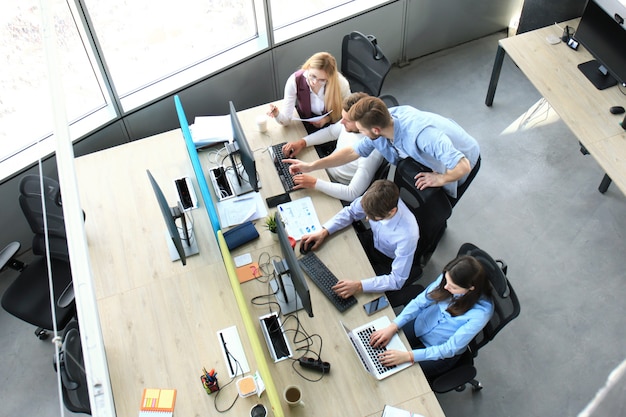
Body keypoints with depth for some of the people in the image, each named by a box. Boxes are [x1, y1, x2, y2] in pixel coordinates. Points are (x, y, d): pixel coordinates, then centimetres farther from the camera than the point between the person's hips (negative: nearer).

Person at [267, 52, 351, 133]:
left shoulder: (341, 83, -24)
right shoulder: (294, 81, -24)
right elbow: (286, 120, -22)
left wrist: (329, 118, -20)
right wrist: (277, 114, -44)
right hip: (305, 127, 0)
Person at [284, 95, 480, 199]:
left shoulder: (421, 134, -46)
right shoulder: (387, 118, -22)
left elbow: (462, 167, -47)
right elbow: (354, 151, -10)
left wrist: (439, 179, -29)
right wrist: (311, 166, -13)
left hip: (463, 156, -6)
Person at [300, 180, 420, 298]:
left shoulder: (407, 235, -41)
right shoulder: (375, 200, -29)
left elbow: (398, 280, -33)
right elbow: (350, 212, -8)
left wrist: (359, 286, -43)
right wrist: (324, 232, -20)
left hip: (390, 264, -5)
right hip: (373, 242, 5)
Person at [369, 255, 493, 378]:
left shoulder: (481, 312, -33)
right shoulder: (448, 277, -22)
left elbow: (450, 349, -28)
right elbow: (419, 302, -11)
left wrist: (408, 356, -35)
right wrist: (392, 327, -23)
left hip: (442, 353, -4)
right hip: (420, 325, 4)